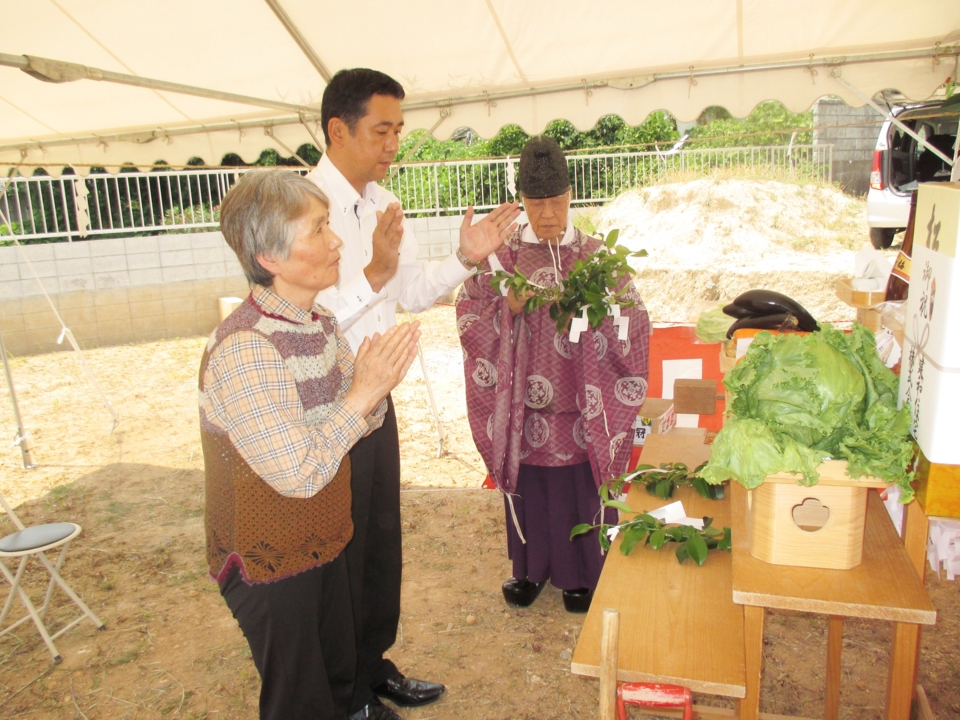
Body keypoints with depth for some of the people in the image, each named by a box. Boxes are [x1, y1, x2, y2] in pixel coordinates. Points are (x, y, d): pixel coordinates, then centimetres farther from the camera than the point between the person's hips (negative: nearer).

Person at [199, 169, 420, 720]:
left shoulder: (320, 321, -2)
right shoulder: (245, 349, -30)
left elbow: (350, 427, 5)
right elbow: (298, 473, -30)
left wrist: (377, 386, -15)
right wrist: (362, 392, -28)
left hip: (323, 541, 8)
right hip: (268, 561, -7)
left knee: (340, 675, 25)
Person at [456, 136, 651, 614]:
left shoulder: (596, 255, 1)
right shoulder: (502, 256, 1)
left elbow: (635, 320, -1)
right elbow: (468, 315, 0)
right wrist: (507, 308, -18)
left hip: (581, 403, 0)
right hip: (522, 403, 1)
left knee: (582, 485, 7)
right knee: (529, 484, 12)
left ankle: (581, 573, 29)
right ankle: (531, 566, 34)